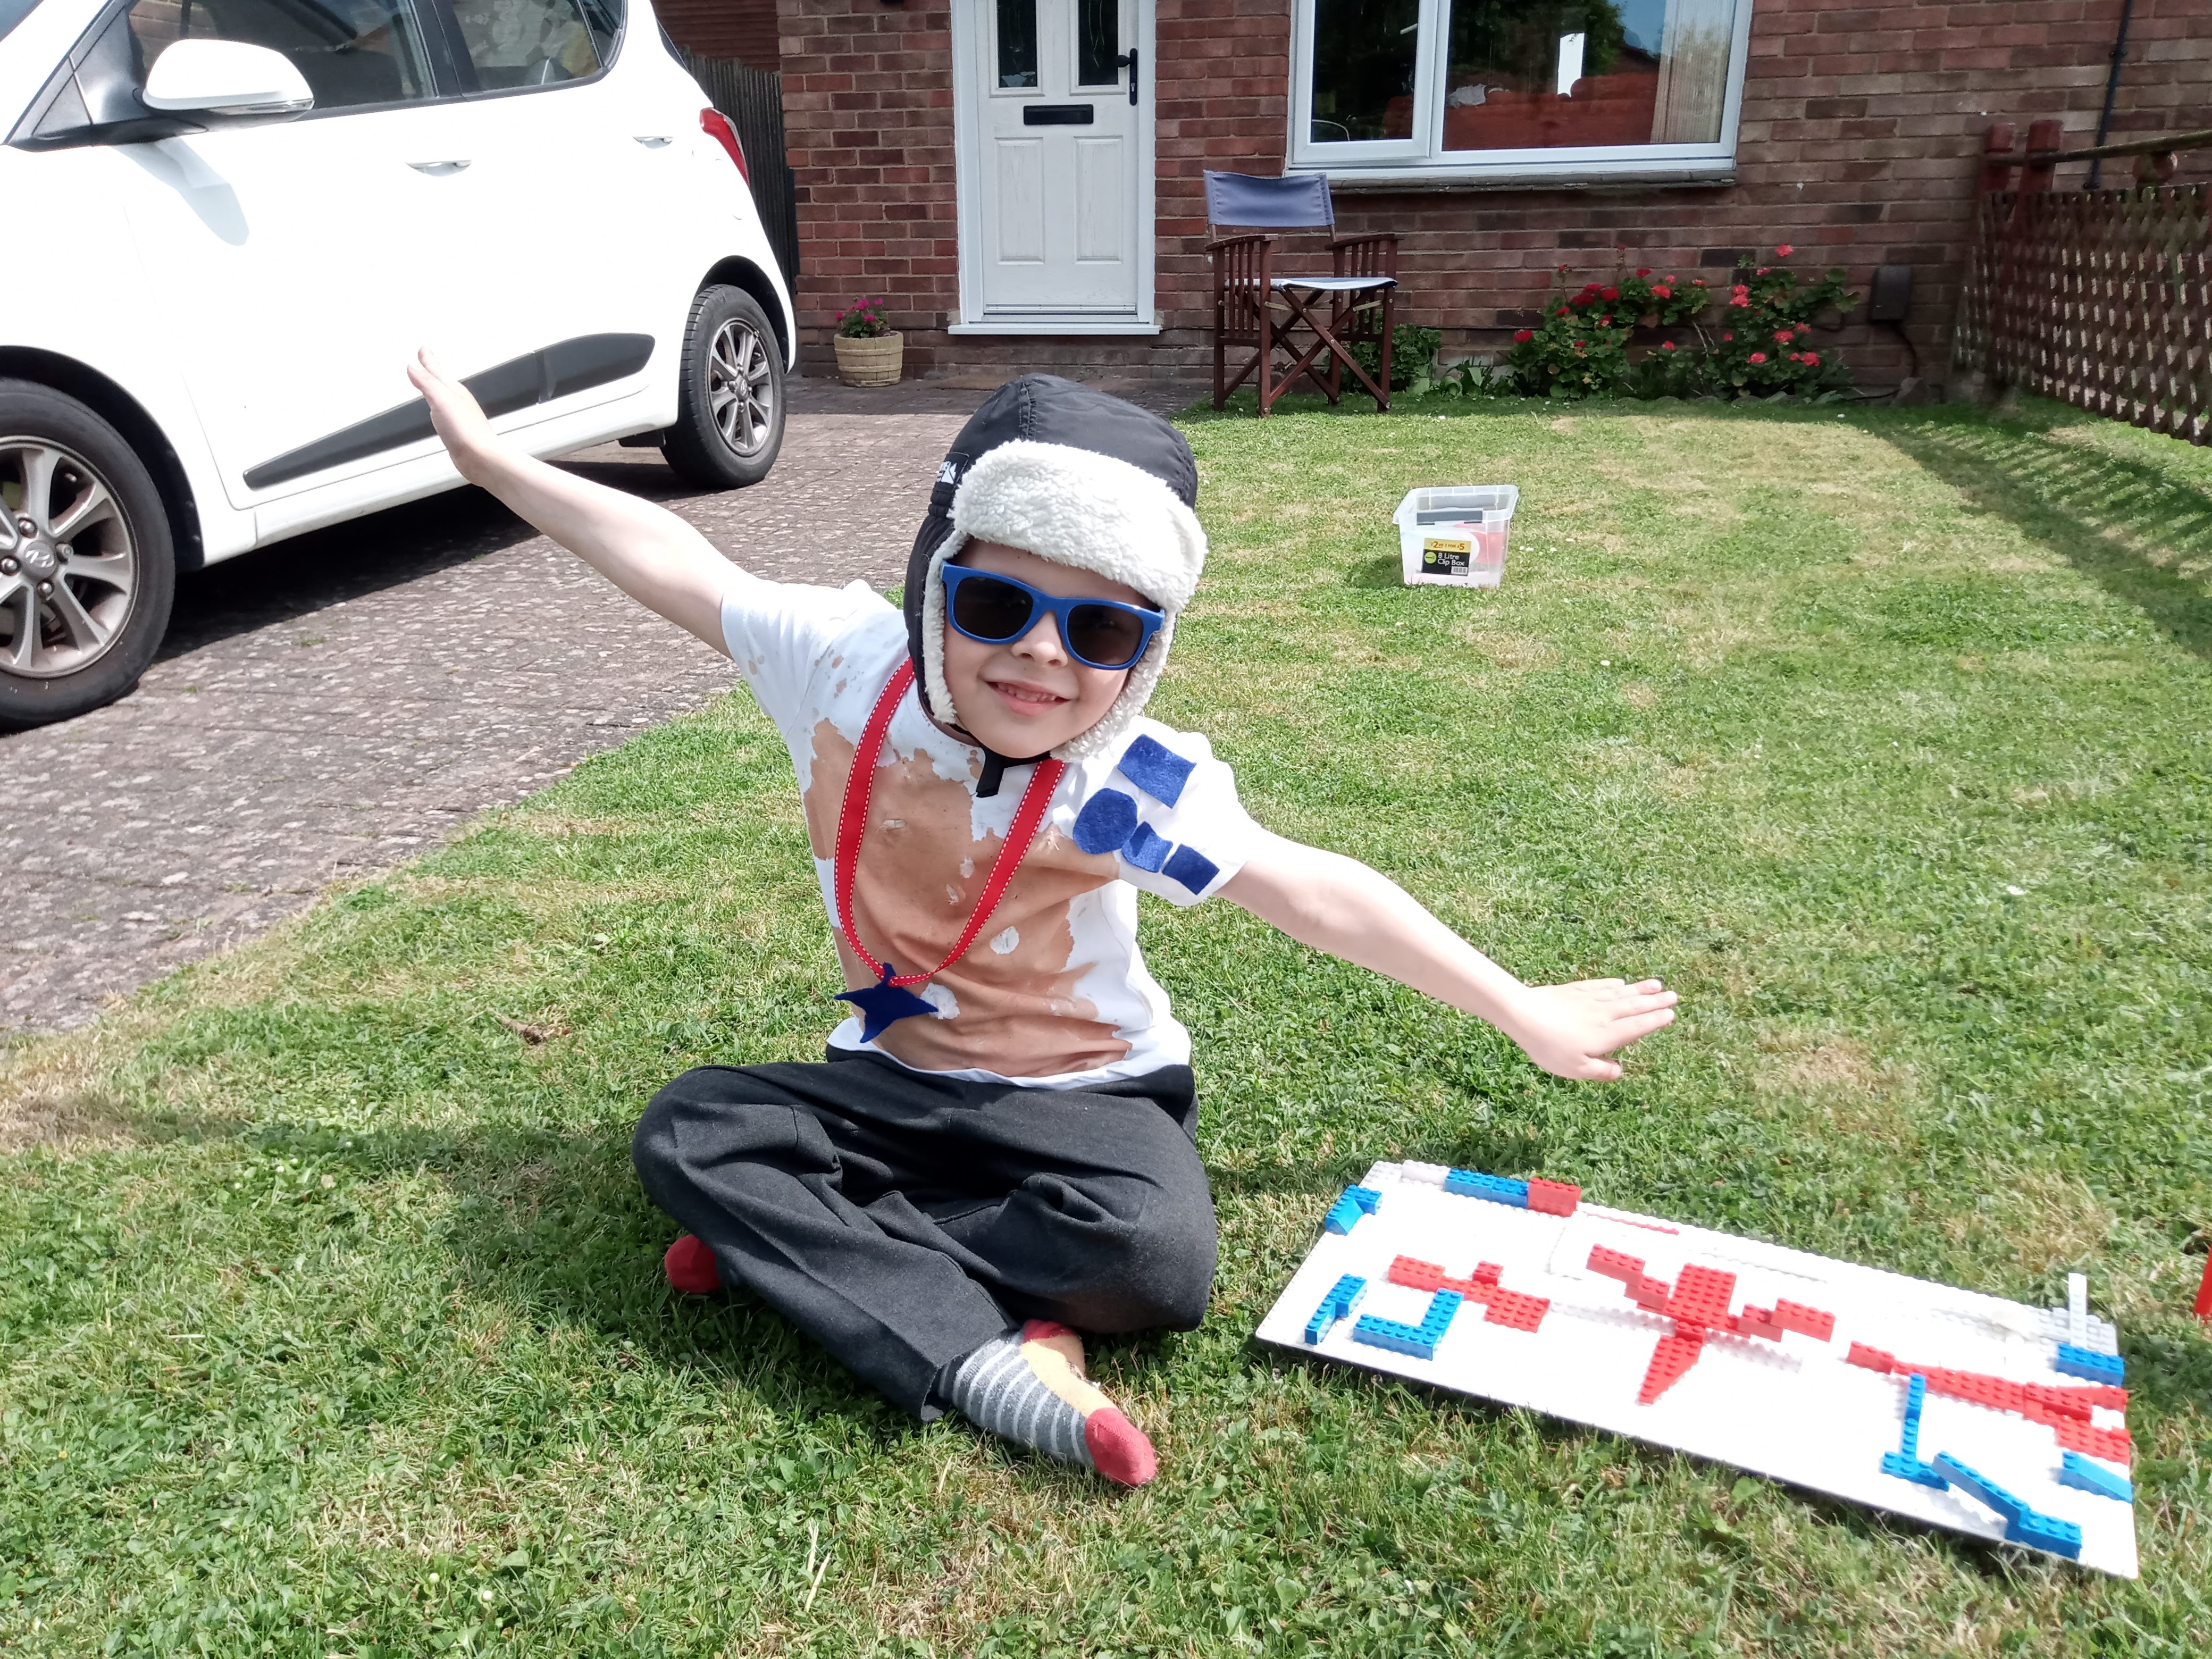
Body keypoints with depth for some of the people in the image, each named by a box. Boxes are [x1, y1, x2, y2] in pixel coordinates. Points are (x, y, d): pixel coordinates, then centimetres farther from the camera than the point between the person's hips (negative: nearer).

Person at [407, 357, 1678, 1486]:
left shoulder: (1137, 787, -22)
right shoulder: (846, 667, -15)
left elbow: (1315, 895, -15)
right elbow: (682, 567, -2)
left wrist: (1524, 1013, -8)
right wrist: (497, 460, 6)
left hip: (1084, 1089, -3)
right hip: (896, 1074, 3)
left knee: (1155, 1257, -33)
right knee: (689, 1130, -20)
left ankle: (795, 1247, -15)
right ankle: (992, 1352, -30)